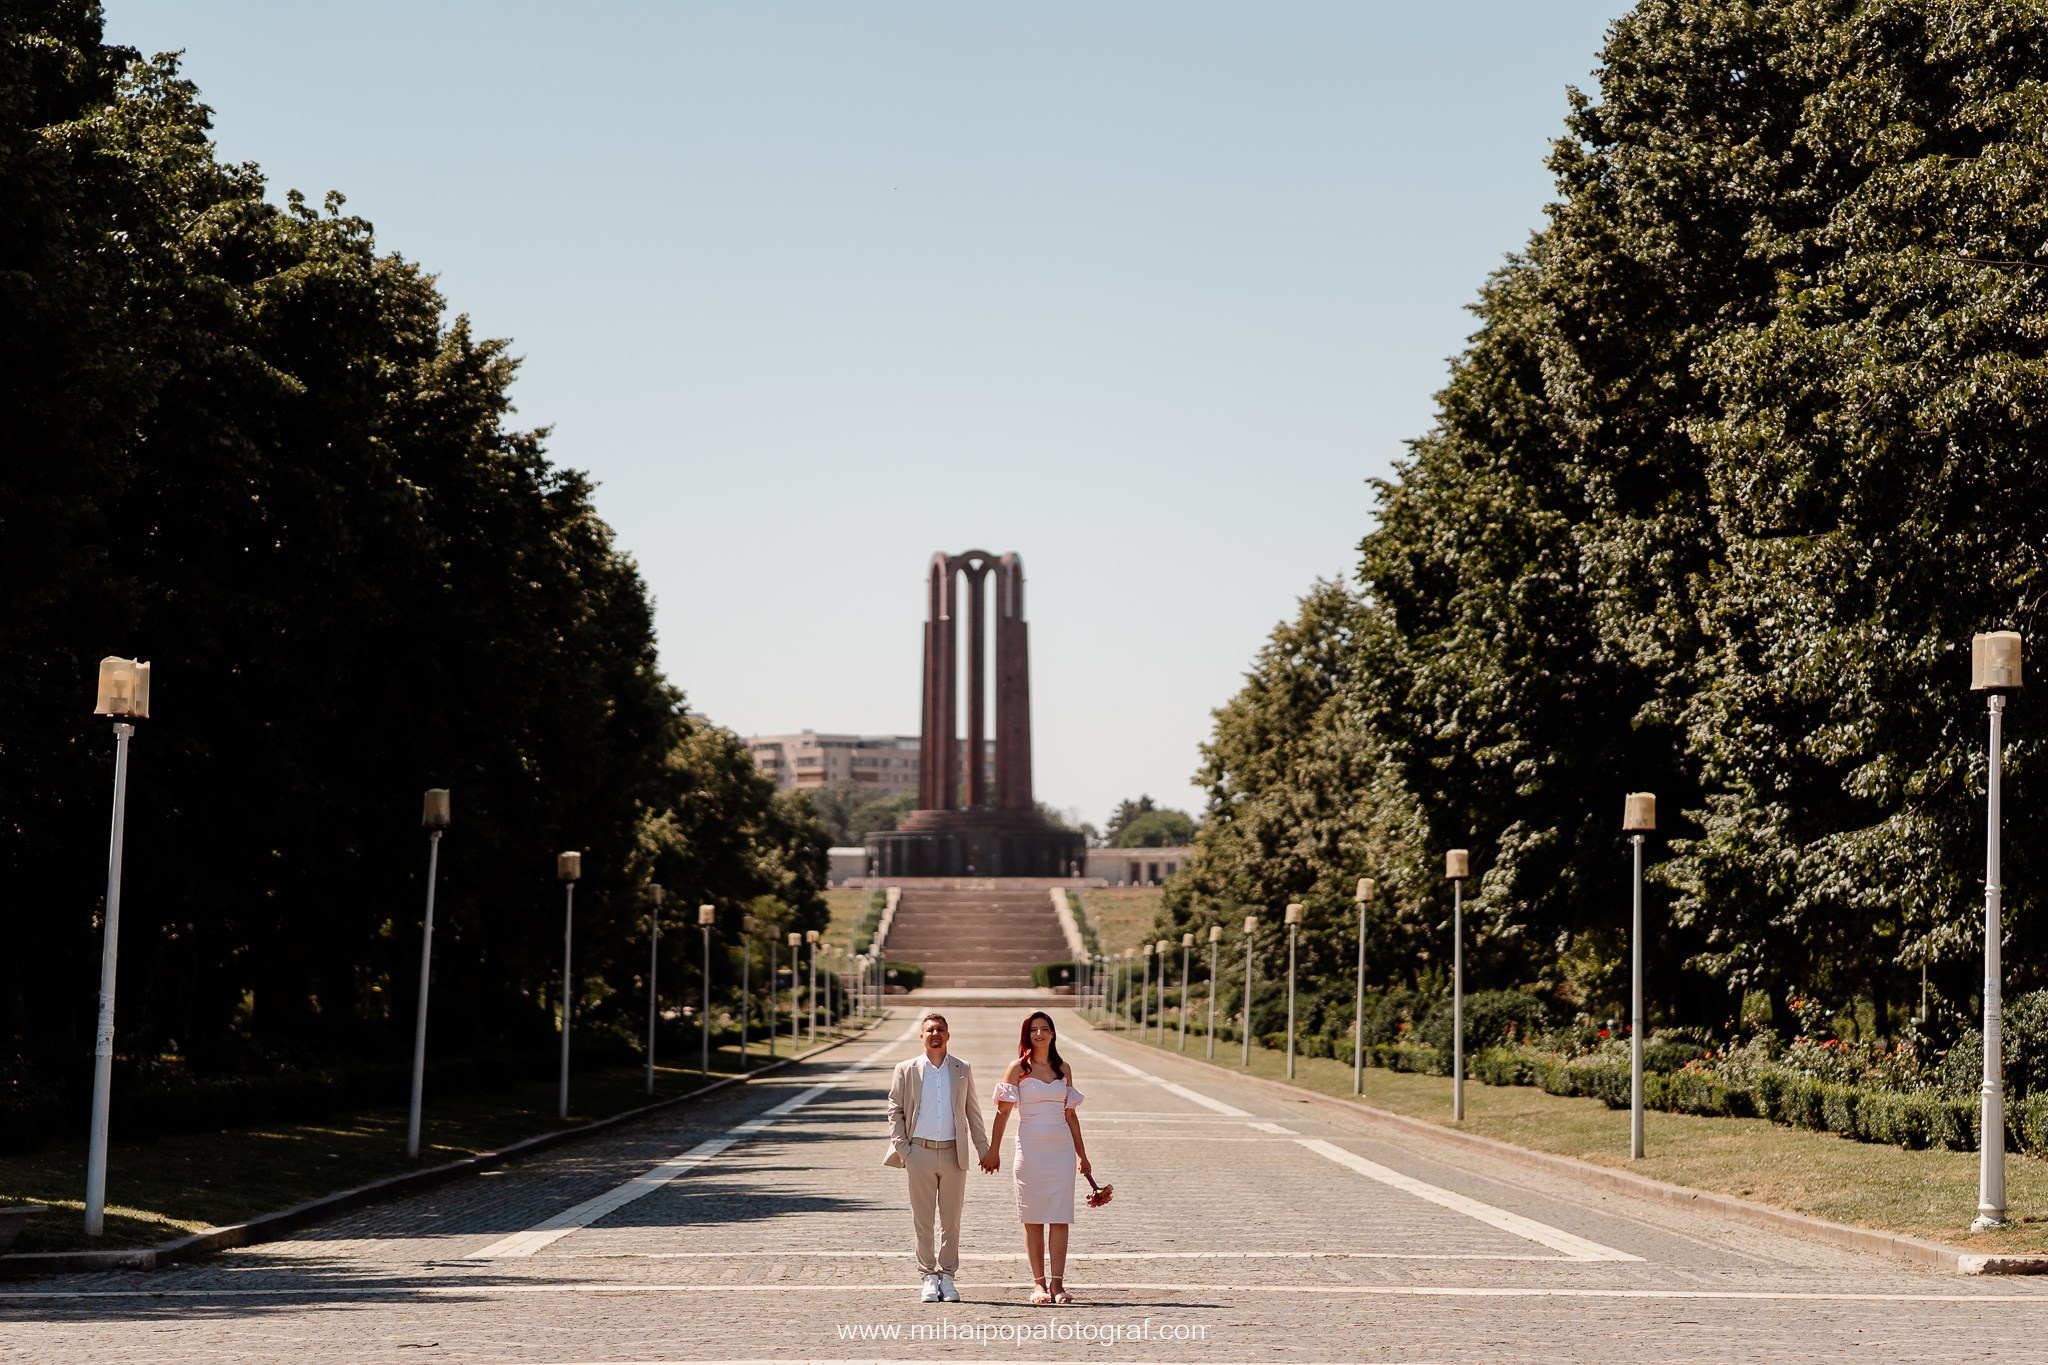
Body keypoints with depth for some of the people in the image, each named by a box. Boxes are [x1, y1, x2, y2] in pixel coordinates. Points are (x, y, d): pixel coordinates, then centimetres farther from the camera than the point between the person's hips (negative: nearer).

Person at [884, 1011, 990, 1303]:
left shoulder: (962, 1070, 9)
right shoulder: (906, 1070, 5)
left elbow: (972, 1112, 12)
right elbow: (894, 1111, 6)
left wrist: (983, 1149, 7)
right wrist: (901, 1148, -4)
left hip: (953, 1154, 1)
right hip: (920, 1152, -1)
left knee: (951, 1221, 4)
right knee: (922, 1220, 2)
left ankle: (947, 1276, 13)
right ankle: (929, 1278, 9)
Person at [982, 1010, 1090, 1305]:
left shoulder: (1063, 1069, 11)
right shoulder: (1019, 1069, 1)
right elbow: (1003, 1112, -1)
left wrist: (1082, 1155, 16)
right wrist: (993, 1151, -7)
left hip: (1062, 1148, 3)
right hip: (1030, 1148, -3)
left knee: (1060, 1218, -3)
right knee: (1033, 1219, 1)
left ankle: (1057, 1283, -3)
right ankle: (1039, 1283, 5)